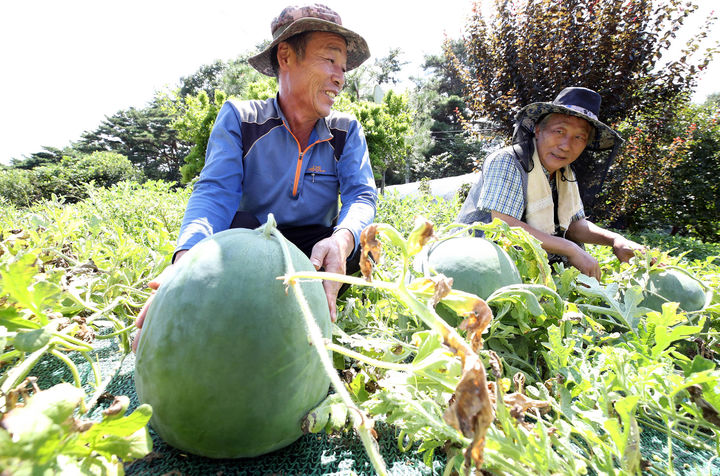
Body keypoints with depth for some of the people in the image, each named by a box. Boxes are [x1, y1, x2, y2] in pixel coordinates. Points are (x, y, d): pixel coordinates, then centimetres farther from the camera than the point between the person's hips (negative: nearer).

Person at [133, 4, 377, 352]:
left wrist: (342, 239, -40)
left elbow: (361, 196, -13)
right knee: (234, 223, -33)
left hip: (314, 254, 2)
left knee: (365, 241, -28)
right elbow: (215, 192, -19)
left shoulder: (347, 130, 0)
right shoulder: (239, 118, -6)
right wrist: (186, 259, -41)